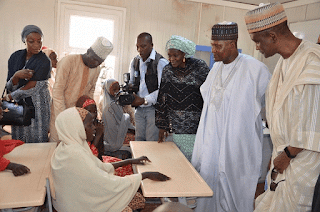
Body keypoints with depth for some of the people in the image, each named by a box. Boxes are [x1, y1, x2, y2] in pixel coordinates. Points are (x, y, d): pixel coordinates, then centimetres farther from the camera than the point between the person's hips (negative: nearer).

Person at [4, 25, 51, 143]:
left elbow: (31, 88, -13)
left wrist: (7, 98, -6)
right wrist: (16, 76, -18)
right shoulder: (15, 57, 6)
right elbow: (9, 87, 3)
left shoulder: (44, 62, -9)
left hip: (37, 107, -4)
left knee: (36, 142, 0)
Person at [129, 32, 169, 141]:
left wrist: (144, 100, -16)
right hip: (139, 109, 6)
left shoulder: (161, 62, -10)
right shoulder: (134, 62, 12)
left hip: (154, 108, -6)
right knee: (139, 140, 11)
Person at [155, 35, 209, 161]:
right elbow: (162, 99, 9)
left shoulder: (200, 67, -3)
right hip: (177, 129, 3)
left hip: (198, 126, -2)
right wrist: (162, 126, 8)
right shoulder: (167, 71, 6)